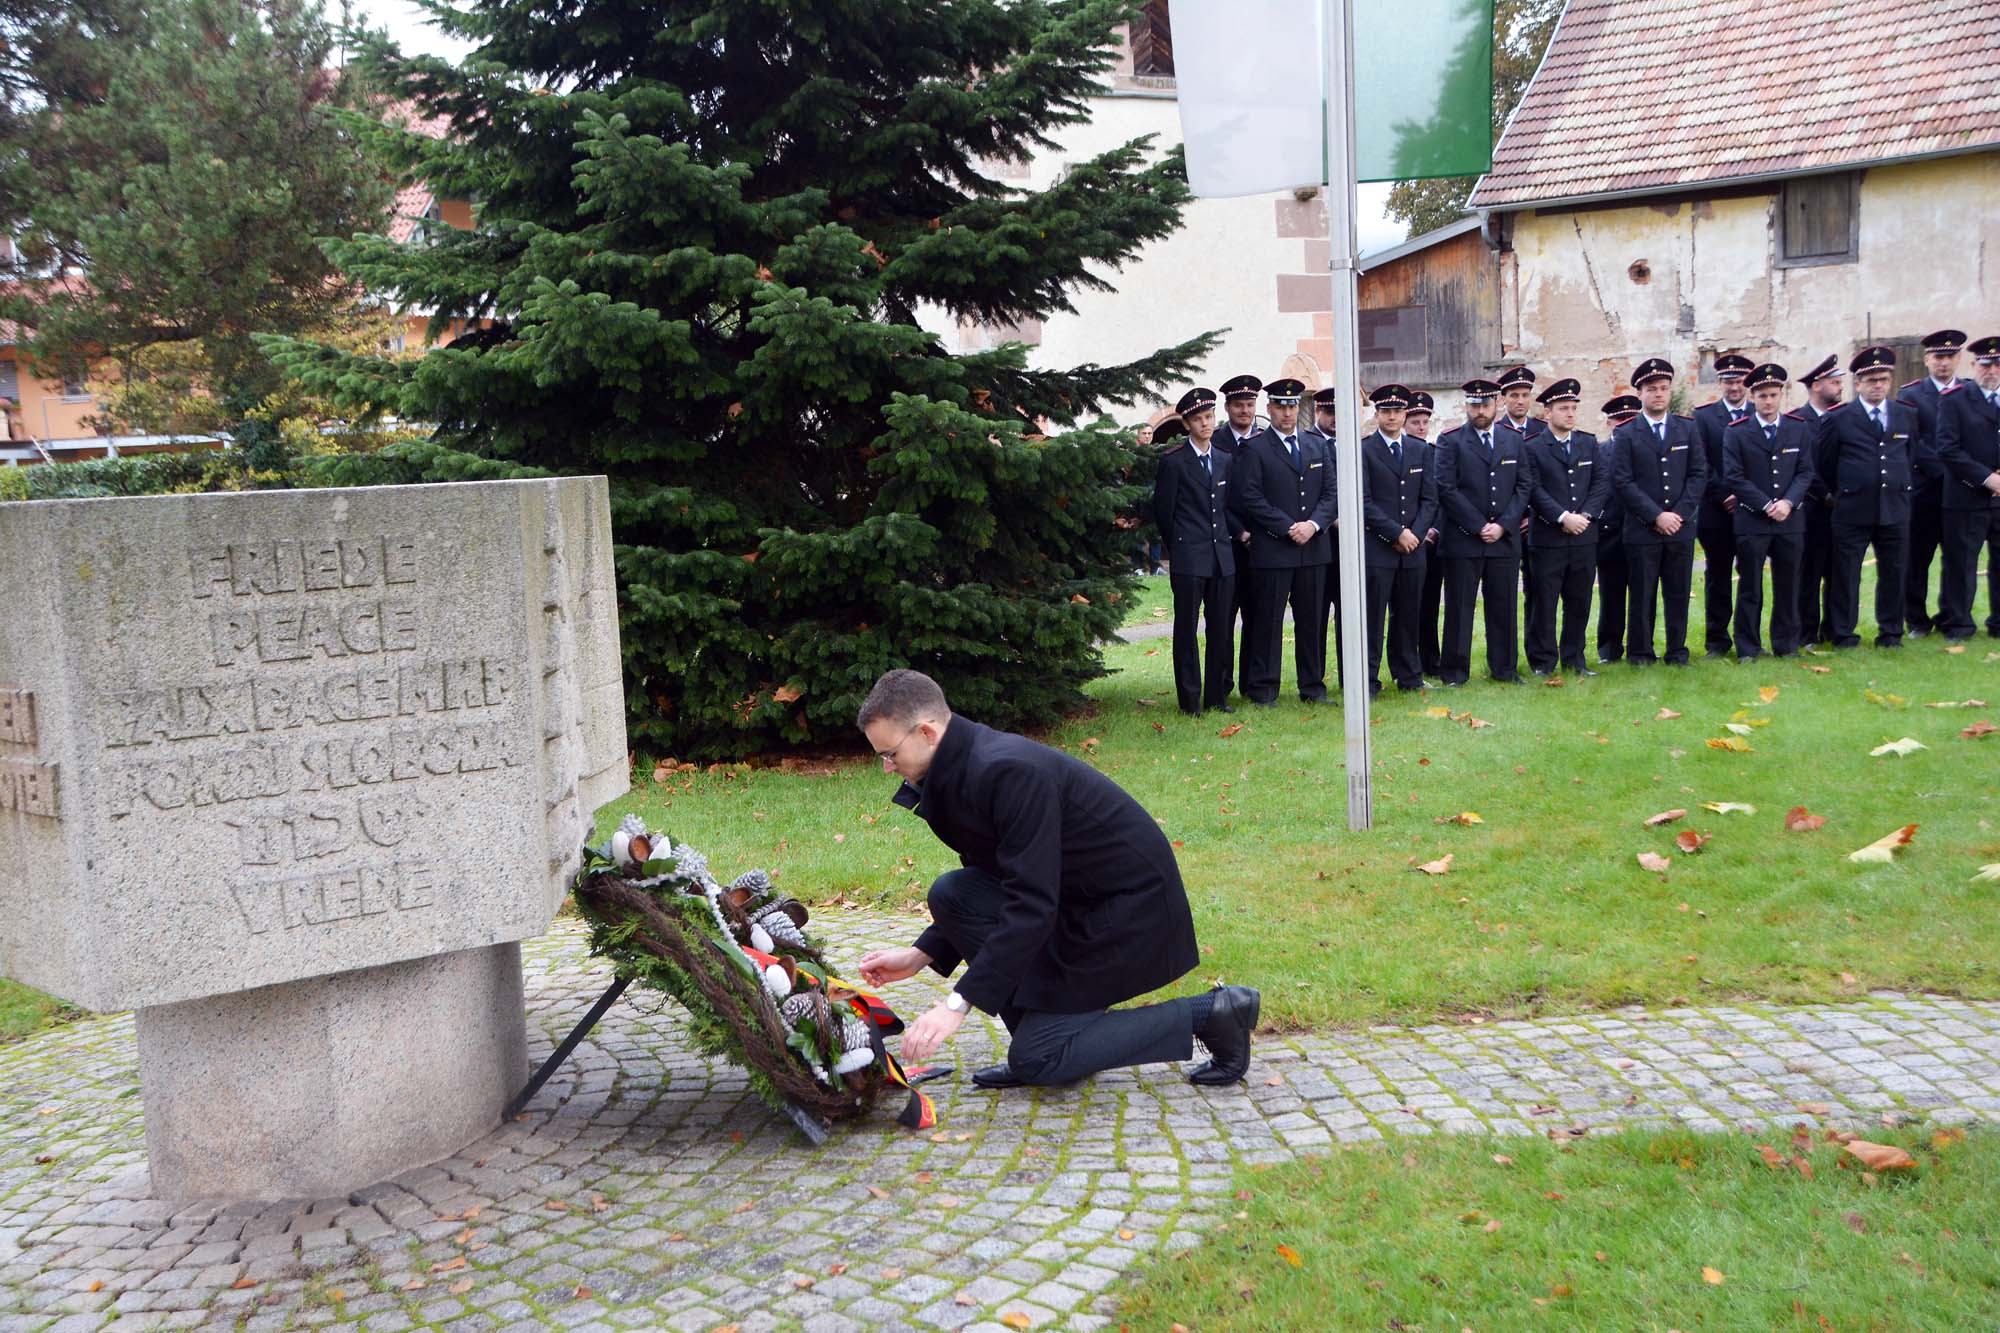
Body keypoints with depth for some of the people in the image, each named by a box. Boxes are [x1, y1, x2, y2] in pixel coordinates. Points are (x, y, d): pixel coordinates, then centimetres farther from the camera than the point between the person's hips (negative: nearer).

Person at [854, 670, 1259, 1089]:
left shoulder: (1008, 771, -27)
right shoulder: (961, 769, 4)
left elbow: (1031, 903, -30)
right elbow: (990, 883, 15)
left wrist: (959, 1004, -29)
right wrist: (920, 955, 6)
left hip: (1133, 901, -9)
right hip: (1075, 895, 9)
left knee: (1036, 1059, -8)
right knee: (950, 894, -3)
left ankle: (1208, 1015, -1)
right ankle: (1037, 1036, 5)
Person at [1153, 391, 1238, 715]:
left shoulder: (1224, 461, 14)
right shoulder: (1173, 461, -3)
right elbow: (1163, 512, 0)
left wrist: (1236, 534, 12)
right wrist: (1179, 547, 7)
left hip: (1222, 556, 5)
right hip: (1188, 559, -5)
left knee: (1221, 627, 7)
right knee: (1186, 627, -1)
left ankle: (1217, 695, 15)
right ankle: (1190, 698, 5)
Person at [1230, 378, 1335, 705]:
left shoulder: (1318, 446, 14)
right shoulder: (1254, 450, -1)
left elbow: (1330, 492, 11)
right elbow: (1250, 498, -9)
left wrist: (1313, 524, -7)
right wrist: (1288, 527, -13)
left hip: (1314, 547, 5)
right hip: (1272, 549, -5)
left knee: (1312, 619, 8)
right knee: (1267, 619, -2)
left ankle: (1313, 685, 17)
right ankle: (1262, 689, 5)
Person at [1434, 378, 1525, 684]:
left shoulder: (1514, 441, 12)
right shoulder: (1450, 441, 0)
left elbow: (1522, 487, 8)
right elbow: (1446, 490, -7)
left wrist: (1502, 525, -5)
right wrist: (1478, 526, -11)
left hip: (1504, 540, 3)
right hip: (1462, 541, -3)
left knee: (1504, 606, 7)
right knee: (1459, 607, 0)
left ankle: (1505, 668, 16)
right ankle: (1454, 671, 7)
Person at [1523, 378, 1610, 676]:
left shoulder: (1589, 443, 12)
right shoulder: (1533, 448, -2)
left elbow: (1602, 481, 6)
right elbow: (1535, 490, -9)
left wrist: (1585, 515, -7)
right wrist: (1563, 518, -17)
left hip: (1584, 536, 4)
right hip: (1548, 537, -4)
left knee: (1579, 601, 9)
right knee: (1544, 601, -1)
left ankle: (1574, 658, 19)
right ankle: (1543, 661, 8)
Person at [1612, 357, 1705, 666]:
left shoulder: (1687, 429, 10)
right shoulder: (1626, 434, 0)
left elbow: (1699, 474, 6)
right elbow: (1623, 481, -6)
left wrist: (1680, 513, -6)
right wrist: (1656, 516, -12)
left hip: (1680, 527, 3)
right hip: (1642, 530, -2)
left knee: (1679, 594, 6)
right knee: (1642, 596, 2)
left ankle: (1677, 652, 16)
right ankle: (1640, 654, 12)